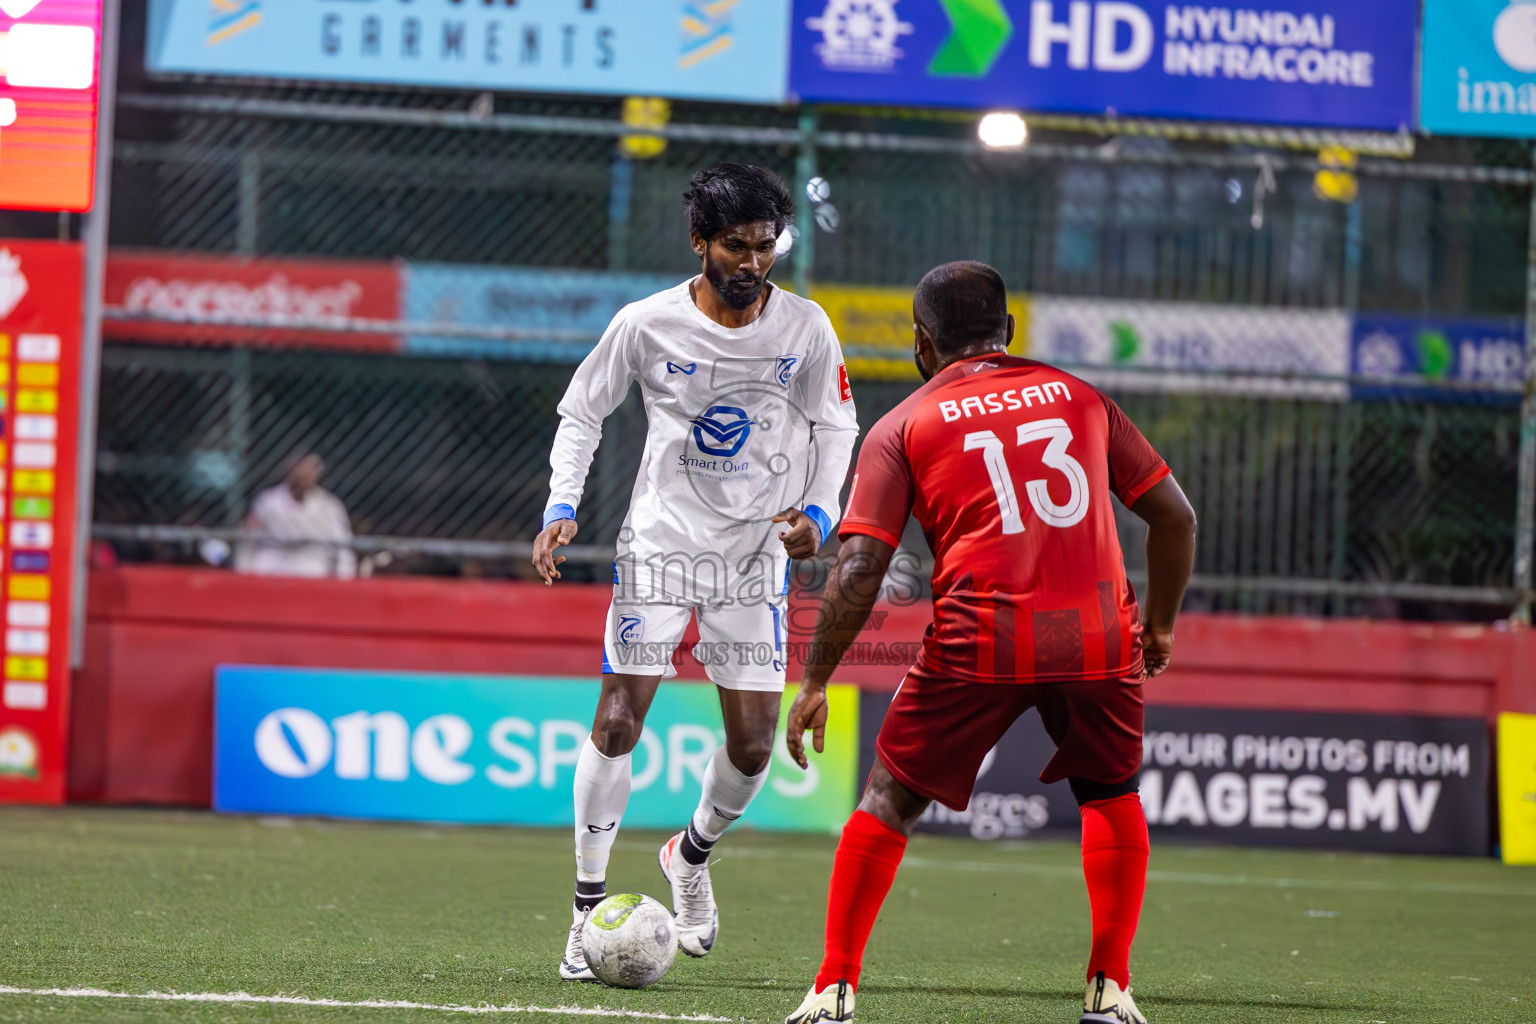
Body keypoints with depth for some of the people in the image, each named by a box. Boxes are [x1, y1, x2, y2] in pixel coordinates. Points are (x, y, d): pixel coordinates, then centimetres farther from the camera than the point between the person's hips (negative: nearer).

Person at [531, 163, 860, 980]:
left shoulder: (805, 329, -5)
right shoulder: (647, 324, -9)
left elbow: (835, 427, 8)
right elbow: (581, 410, 4)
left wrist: (818, 513, -8)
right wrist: (561, 509, -7)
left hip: (757, 551, 2)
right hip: (660, 538, -2)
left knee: (753, 744, -1)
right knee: (617, 722, -11)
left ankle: (692, 854, 30)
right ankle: (590, 905, 2)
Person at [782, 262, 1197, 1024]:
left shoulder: (904, 426, 9)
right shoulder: (1078, 397, 17)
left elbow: (859, 570, -1)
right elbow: (1175, 515, 17)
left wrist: (813, 686, 4)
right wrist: (1159, 623, 31)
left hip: (979, 642, -2)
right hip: (1098, 633, 2)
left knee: (891, 798, 12)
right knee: (1111, 795, 24)